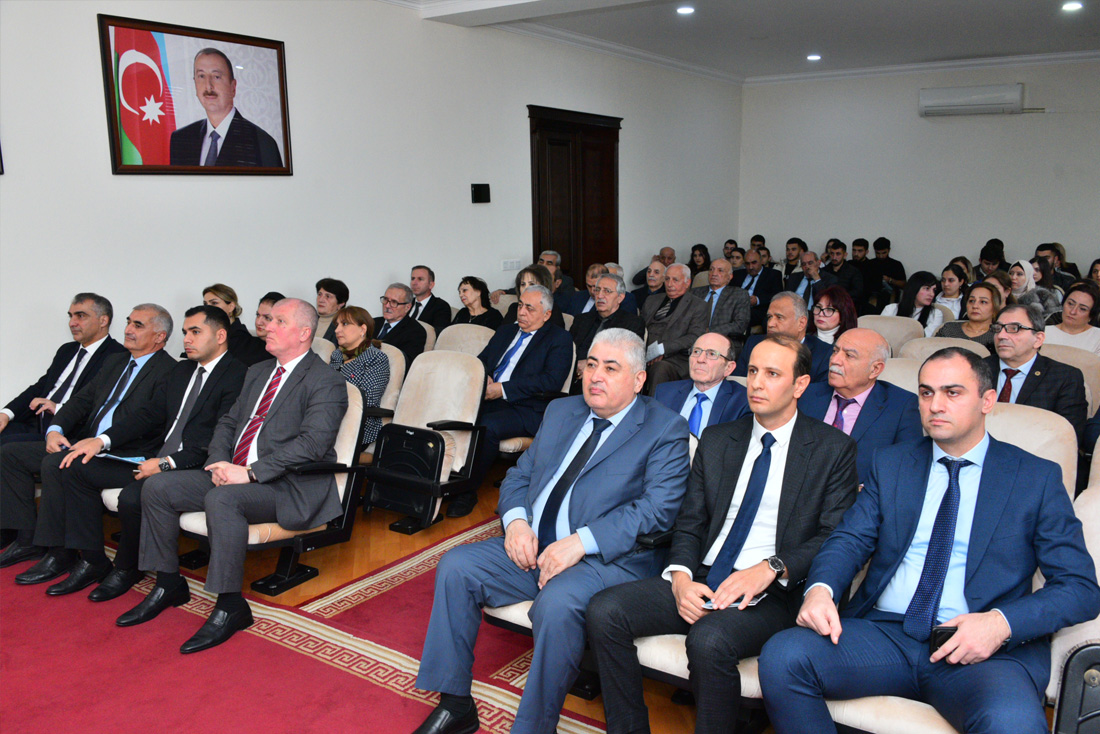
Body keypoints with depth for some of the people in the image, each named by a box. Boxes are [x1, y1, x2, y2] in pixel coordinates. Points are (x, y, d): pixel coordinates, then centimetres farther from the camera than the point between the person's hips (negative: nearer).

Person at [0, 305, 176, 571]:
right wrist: (55, 429, -4)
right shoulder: (114, 361, 21)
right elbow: (82, 399, 15)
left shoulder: (169, 371, -7)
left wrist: (101, 441, -31)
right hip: (82, 443, 9)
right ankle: (28, 539, 6)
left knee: (54, 463, -29)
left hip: (123, 454, -9)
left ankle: (60, 553, -16)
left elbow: (145, 417, -20)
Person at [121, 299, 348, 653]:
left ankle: (230, 606, -21)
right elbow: (228, 422, 21)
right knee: (157, 486, -3)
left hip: (288, 487, -8)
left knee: (222, 499, -34)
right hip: (235, 474, 9)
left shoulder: (326, 382, -8)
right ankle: (169, 584, 12)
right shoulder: (257, 372, 20)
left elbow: (313, 443, -21)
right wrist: (219, 462, -1)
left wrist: (249, 472, -25)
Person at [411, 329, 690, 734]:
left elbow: (658, 508, -15)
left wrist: (581, 541, -22)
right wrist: (515, 520, -4)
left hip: (608, 559, -6)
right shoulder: (560, 412, 17)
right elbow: (520, 474, 18)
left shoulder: (666, 430, -3)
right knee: (456, 566, -11)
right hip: (533, 546, 7)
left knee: (557, 603, -35)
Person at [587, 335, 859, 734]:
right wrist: (681, 577, -7)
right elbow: (689, 524, 13)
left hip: (770, 594, -4)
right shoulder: (716, 440, 15)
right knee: (604, 610, -17)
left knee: (709, 640, -35)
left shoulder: (833, 450, 4)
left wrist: (771, 569, -19)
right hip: (699, 582, 5)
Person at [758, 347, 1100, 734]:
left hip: (985, 650, -3)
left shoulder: (1038, 477, 9)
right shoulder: (891, 463, 17)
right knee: (781, 656, -24)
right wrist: (820, 588, -16)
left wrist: (1002, 623, -16)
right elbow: (850, 539, 8)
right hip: (883, 632, 3)